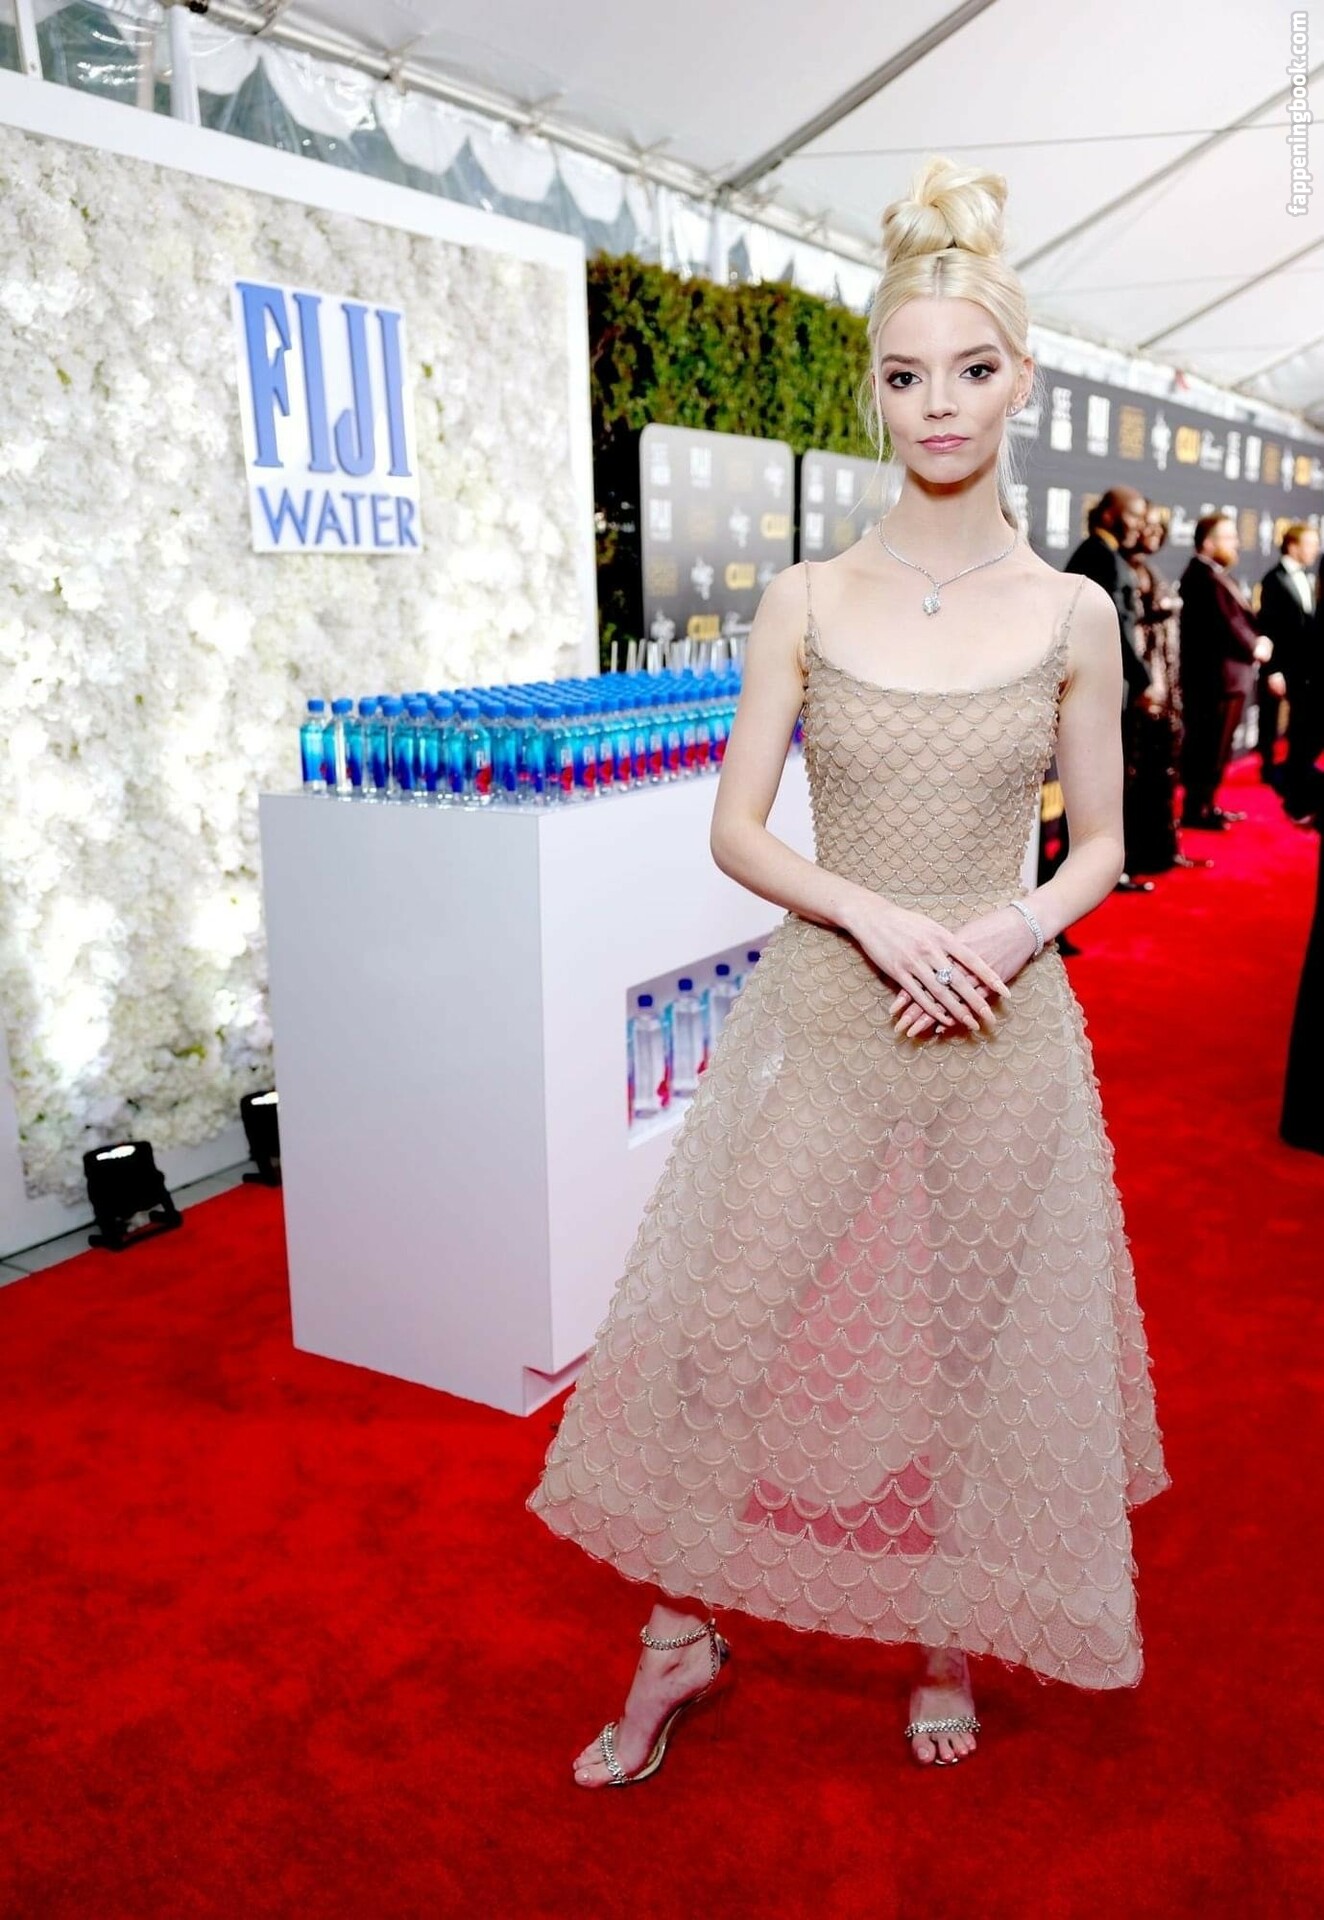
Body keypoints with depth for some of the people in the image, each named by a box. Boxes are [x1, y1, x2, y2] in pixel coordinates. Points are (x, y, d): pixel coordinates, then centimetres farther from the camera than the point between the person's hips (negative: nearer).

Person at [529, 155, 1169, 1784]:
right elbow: (736, 832, -2)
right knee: (718, 1340, 3)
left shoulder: (1072, 614, 1)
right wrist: (880, 919, -17)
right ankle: (682, 1636, 29)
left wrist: (1018, 929, -13)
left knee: (978, 1347, 13)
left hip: (1007, 1034, 1)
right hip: (824, 1018, 0)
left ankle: (949, 1639, 40)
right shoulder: (807, 601, -1)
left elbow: (1099, 841, 7)